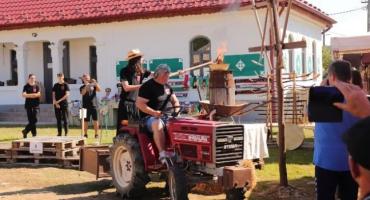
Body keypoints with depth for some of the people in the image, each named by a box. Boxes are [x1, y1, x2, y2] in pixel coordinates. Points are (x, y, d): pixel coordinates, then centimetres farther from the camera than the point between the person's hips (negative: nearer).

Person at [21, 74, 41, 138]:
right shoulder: (26, 86, 4)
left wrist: (28, 95, -11)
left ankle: (25, 131, 10)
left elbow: (38, 94, -5)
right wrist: (34, 95, -12)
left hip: (36, 105, 1)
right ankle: (34, 134, 5)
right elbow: (23, 95, -8)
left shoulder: (37, 86, 6)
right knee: (31, 120, -3)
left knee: (34, 120, -5)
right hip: (28, 105, -1)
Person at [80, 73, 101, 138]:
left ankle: (96, 134, 5)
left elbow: (99, 90, -5)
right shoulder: (82, 87, 7)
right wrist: (86, 86, -21)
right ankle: (85, 134, 12)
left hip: (94, 105, 1)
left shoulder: (93, 85, 11)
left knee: (95, 120, -1)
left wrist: (95, 83, -16)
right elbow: (83, 93, -13)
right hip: (86, 106, -1)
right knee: (85, 121, 2)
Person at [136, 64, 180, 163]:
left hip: (165, 116, 7)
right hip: (149, 117, -7)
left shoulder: (167, 87, 15)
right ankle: (162, 153, -40)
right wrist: (154, 112, -26)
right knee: (158, 124, -40)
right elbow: (139, 103, -16)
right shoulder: (147, 87, -9)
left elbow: (175, 101, 22)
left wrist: (176, 110, 0)